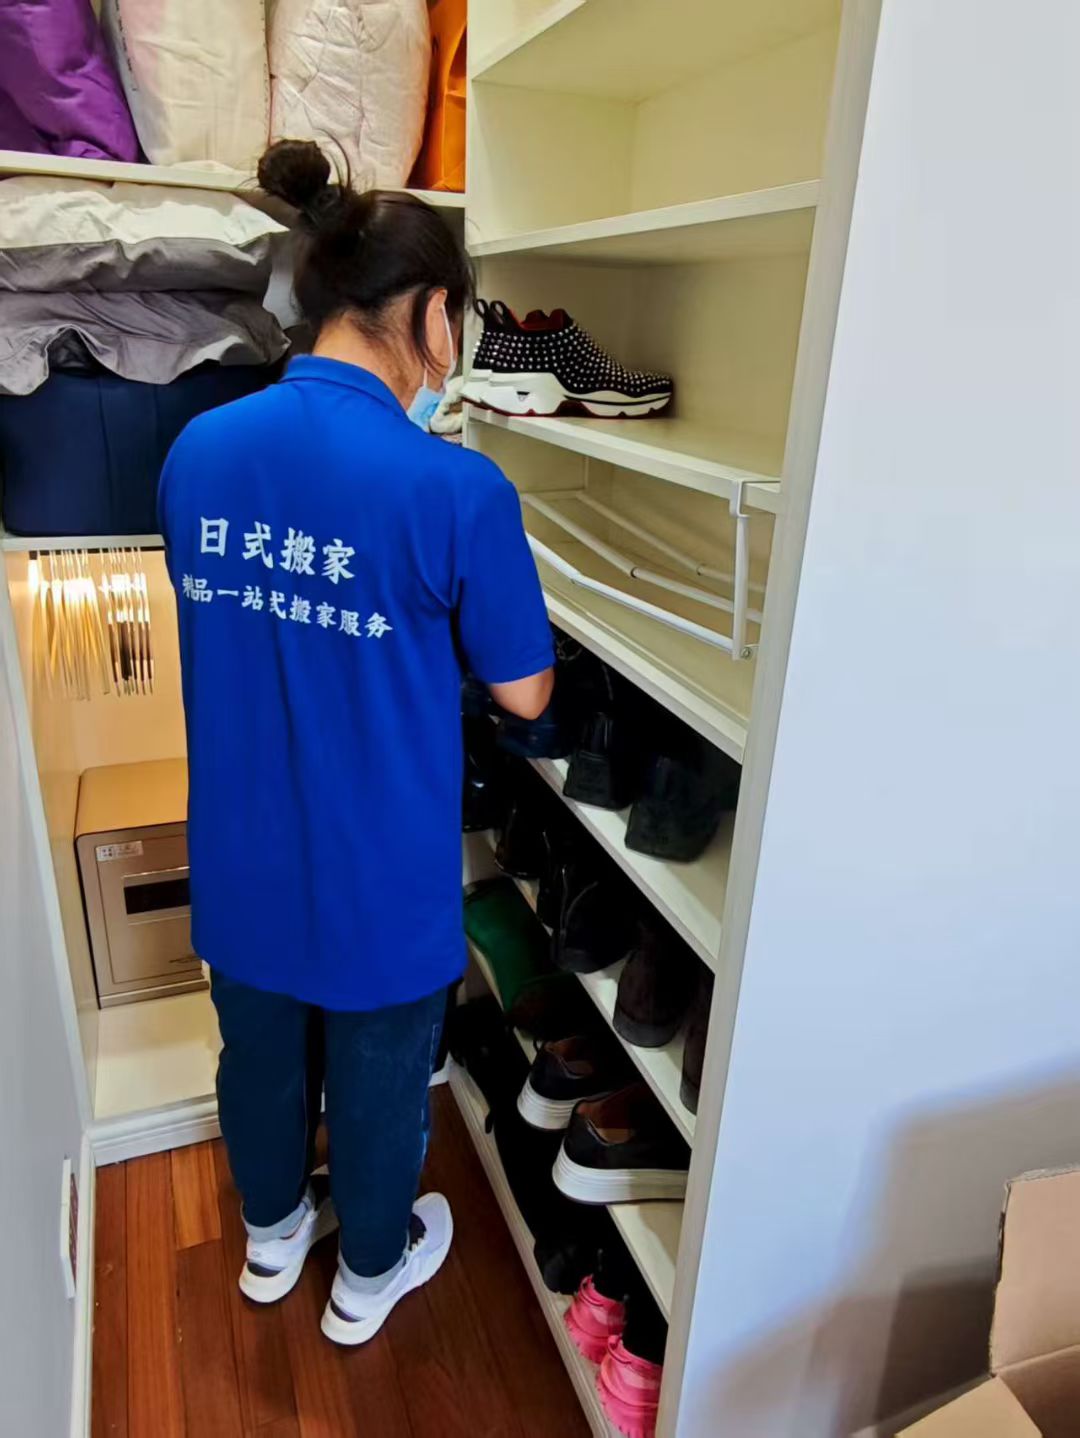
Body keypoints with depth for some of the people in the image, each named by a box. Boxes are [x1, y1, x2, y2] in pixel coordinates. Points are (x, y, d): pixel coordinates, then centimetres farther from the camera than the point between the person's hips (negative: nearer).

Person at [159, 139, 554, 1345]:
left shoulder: (195, 453, -6)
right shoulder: (455, 490, -24)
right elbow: (524, 692, -13)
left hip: (241, 865, 5)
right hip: (380, 880, -4)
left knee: (260, 1055, 29)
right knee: (379, 1083, 22)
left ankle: (272, 1237, 57)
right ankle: (367, 1276, 50)